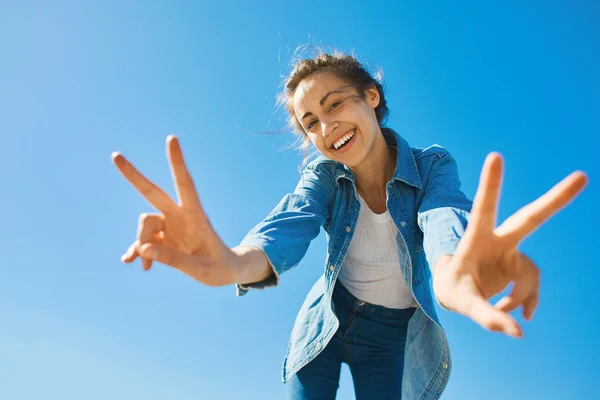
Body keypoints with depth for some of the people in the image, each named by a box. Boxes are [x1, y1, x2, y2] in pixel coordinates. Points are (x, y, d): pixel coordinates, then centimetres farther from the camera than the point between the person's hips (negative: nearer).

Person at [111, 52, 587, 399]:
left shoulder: (432, 166, -18)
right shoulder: (324, 176, -13)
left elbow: (445, 219, -39)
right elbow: (288, 228, -33)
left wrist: (452, 275, -66)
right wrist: (232, 263, -58)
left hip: (392, 335, -1)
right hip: (326, 325, 1)